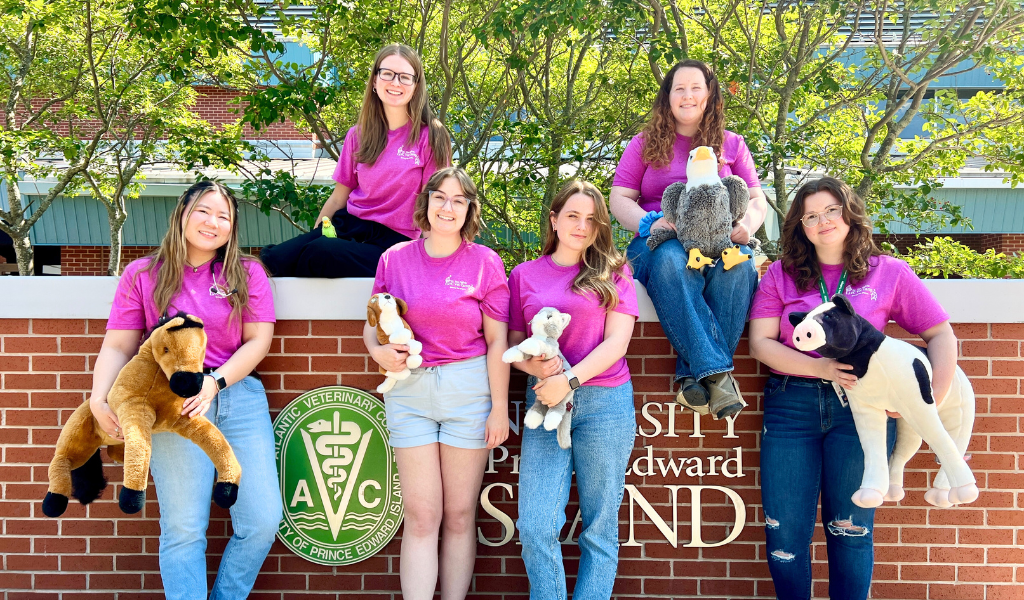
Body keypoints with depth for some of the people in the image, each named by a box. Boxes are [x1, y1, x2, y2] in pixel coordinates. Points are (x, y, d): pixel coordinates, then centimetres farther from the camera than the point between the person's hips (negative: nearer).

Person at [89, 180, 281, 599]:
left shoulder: (248, 273, 12)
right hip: (174, 401, -1)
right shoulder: (143, 274, 11)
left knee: (263, 521, -6)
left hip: (240, 395, 2)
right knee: (184, 527, -8)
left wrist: (216, 382, -11)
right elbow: (117, 346, 8)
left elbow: (258, 340, 4)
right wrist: (98, 398, -9)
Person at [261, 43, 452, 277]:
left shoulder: (431, 137, -2)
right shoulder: (358, 135, 11)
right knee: (272, 259, -24)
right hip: (347, 226, 4)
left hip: (392, 241, -4)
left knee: (320, 254, -33)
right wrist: (311, 237, 8)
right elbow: (338, 198, 15)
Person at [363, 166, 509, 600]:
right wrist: (379, 351, -10)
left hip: (470, 389, -1)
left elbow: (497, 342, 0)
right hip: (409, 389, 1)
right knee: (421, 515, 0)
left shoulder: (485, 262, 2)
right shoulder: (395, 258, 7)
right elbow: (372, 325, 13)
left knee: (460, 514, 4)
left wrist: (500, 407, -4)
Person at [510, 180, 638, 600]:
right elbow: (513, 344, 12)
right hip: (545, 403, 1)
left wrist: (569, 379, -15)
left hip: (604, 403, -1)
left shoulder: (613, 273, 8)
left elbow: (617, 341, -2)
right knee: (536, 527, -6)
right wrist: (532, 364, -11)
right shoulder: (525, 275, 12)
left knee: (600, 527, 4)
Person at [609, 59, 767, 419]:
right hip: (662, 241, -1)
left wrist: (746, 226, -10)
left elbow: (756, 200, 16)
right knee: (672, 263, -40)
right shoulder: (645, 144, 18)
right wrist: (649, 223, -12)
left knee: (738, 266, -37)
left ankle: (694, 376, -38)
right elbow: (619, 199, 10)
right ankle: (717, 372, -46)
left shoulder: (731, 145, 21)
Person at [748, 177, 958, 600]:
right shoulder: (782, 274, 8)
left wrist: (932, 398, -8)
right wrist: (820, 367, -14)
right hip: (792, 403, 1)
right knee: (784, 531, 1)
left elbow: (941, 335, 6)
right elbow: (760, 343, 0)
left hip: (861, 406, -1)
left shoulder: (889, 272, 6)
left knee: (850, 531, 4)